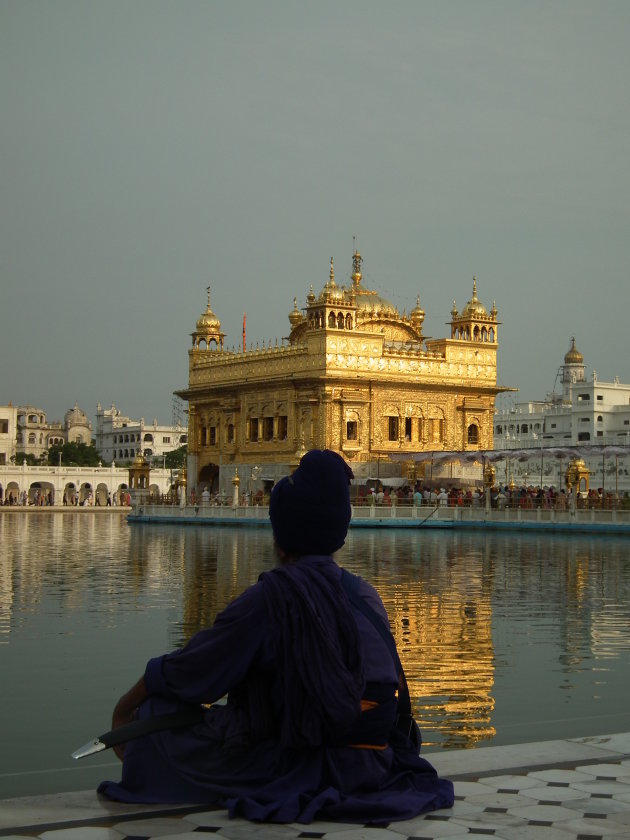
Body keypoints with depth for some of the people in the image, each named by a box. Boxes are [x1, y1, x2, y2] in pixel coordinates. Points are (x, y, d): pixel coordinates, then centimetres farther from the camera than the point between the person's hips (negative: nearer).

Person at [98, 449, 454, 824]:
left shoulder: (276, 594, -14)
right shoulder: (366, 594, 6)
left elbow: (196, 669, -7)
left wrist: (127, 705, 8)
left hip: (298, 770, -7)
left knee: (156, 715, 4)